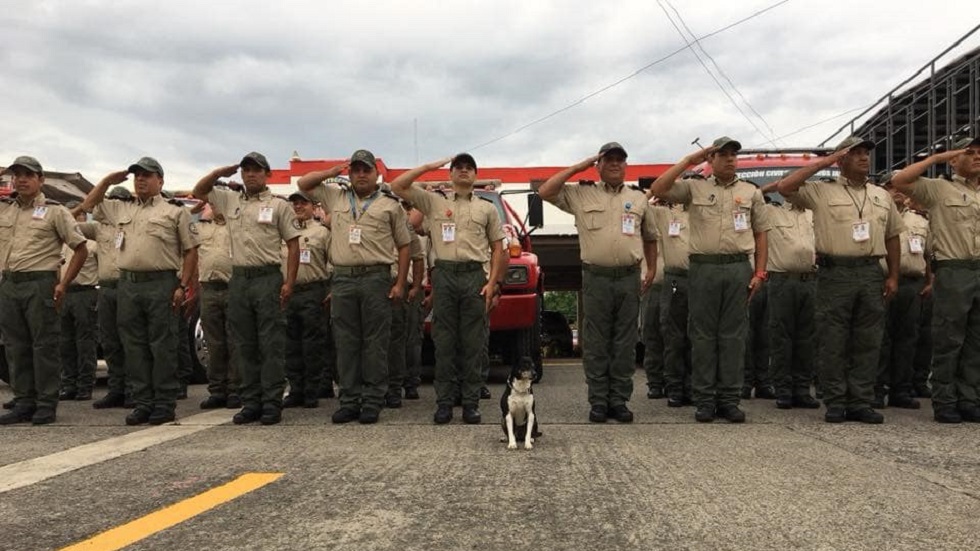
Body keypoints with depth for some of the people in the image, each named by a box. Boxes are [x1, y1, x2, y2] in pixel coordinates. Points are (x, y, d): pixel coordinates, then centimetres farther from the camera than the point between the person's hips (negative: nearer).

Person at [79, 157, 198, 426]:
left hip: (161, 283, -5)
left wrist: (183, 286, -8)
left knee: (162, 346, -2)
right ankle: (142, 403, 14)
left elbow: (190, 250, 0)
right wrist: (107, 181, 18)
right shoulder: (121, 210, 19)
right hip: (128, 283, 6)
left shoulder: (175, 211, 3)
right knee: (134, 347, 7)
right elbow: (88, 205, 30)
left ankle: (165, 404, 4)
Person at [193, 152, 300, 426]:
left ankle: (272, 404, 1)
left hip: (268, 278, -5)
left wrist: (289, 282, -9)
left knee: (271, 344, -3)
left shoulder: (279, 206, 2)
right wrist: (222, 171, 9)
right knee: (244, 345, 8)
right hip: (238, 279, 5)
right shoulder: (230, 201, 15)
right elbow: (198, 191, 23)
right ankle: (251, 403, 15)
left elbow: (293, 245, 0)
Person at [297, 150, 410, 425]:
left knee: (375, 343, -1)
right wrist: (332, 172, 9)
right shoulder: (336, 197, 16)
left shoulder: (390, 205, 8)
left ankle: (372, 401, 4)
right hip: (342, 278, 3)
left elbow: (403, 246, 7)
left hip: (376, 278, -3)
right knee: (346, 343, 5)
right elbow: (303, 184, 22)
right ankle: (349, 401, 12)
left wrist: (400, 283, -1)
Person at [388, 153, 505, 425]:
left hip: (475, 276, 0)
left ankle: (471, 402, 6)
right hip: (444, 275, 0)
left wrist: (493, 283, -1)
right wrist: (430, 166, 4)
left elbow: (497, 249, 11)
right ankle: (444, 402, 6)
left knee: (473, 343, 0)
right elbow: (397, 186, 6)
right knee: (444, 342, 1)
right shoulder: (434, 202, 13)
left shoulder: (487, 208, 15)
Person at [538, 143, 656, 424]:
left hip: (629, 277, 2)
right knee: (596, 343, 2)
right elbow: (545, 192, -3)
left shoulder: (638, 198, 15)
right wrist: (578, 167, -1)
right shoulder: (581, 194, 6)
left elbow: (649, 237, 21)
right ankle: (598, 401, 9)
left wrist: (652, 269, 11)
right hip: (596, 277, -2)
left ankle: (619, 400, 13)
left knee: (625, 343, 5)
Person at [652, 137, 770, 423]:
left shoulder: (751, 192, 13)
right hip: (704, 267, -1)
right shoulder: (694, 188, 9)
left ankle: (729, 399, 9)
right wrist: (688, 160, 0)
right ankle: (705, 400, 7)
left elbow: (761, 235, 13)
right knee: (703, 335, 1)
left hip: (739, 268, 1)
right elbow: (658, 189, -5)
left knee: (733, 335, 3)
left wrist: (759, 273, 3)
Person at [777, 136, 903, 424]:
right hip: (835, 273, -4)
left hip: (871, 273, 4)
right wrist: (822, 163, -7)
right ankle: (835, 403, 8)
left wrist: (893, 276, 12)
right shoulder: (822, 191, 1)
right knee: (833, 341, 0)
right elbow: (785, 187, -11)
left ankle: (861, 402, 14)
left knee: (867, 341, 6)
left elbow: (892, 236, 19)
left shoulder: (882, 196, 16)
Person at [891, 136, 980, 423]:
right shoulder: (939, 189, 3)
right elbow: (898, 181, -10)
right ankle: (944, 403, 5)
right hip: (953, 272, -5)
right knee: (948, 341, -2)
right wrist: (935, 158, -4)